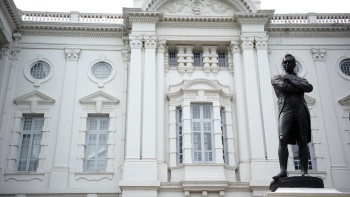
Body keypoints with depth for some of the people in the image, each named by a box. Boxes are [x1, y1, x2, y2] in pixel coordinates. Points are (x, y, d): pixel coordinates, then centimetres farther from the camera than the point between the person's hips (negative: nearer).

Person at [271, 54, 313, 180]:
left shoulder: (301, 79, 26)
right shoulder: (277, 77, 19)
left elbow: (309, 88, 3)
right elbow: (283, 87, -3)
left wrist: (292, 82, -4)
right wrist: (300, 87, 5)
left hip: (301, 109, 3)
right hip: (286, 109, -3)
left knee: (303, 142, -3)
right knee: (283, 139, -17)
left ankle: (304, 172, -4)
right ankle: (283, 171, -22)